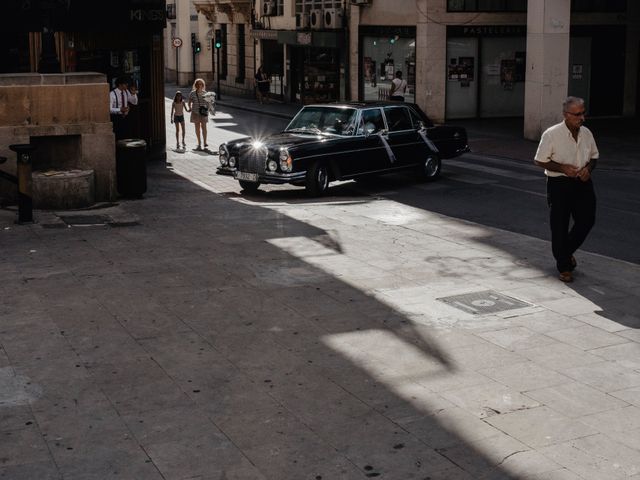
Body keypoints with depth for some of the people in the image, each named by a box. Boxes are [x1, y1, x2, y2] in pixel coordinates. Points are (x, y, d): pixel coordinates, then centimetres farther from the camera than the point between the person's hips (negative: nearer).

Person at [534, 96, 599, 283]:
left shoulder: (586, 133, 4)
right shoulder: (551, 134, -12)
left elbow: (594, 156, 17)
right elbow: (540, 161, -7)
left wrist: (588, 168, -5)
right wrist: (563, 168, -18)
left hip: (582, 183, 5)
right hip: (559, 184, -5)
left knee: (587, 220, 4)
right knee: (560, 226, 1)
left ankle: (567, 251, 32)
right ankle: (564, 266, 16)